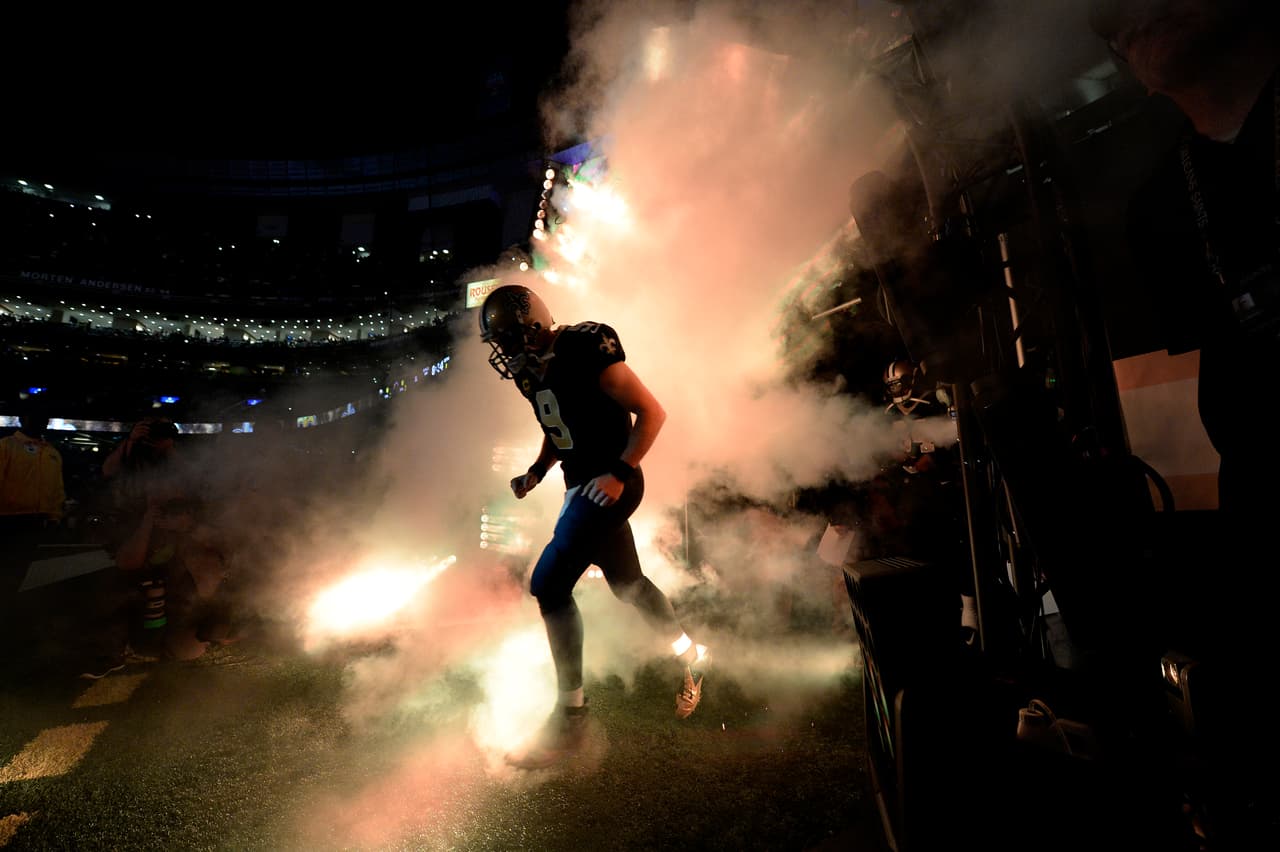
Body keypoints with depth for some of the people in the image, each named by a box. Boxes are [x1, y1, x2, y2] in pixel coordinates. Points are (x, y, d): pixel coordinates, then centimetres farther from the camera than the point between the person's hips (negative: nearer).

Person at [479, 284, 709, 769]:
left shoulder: (586, 352, -18)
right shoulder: (532, 369, 7)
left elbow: (651, 412, -18)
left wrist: (618, 472, -23)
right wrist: (536, 472, 6)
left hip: (610, 486, -9)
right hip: (582, 486, 9)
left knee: (549, 585, -12)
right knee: (626, 583, 19)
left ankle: (570, 716, 3)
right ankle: (691, 656, 41)